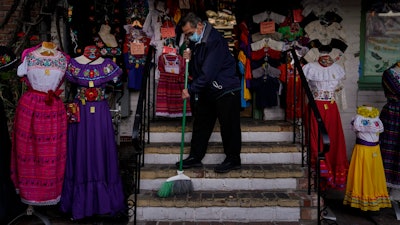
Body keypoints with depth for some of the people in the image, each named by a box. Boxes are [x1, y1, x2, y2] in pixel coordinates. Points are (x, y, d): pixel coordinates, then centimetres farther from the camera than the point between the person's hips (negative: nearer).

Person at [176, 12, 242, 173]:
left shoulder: (214, 41, -22)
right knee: (201, 123, 13)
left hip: (226, 89, -9)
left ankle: (233, 159, 14)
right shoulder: (195, 42, 6)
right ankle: (195, 157, 24)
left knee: (229, 126, 0)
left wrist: (191, 89, -22)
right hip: (207, 90, 9)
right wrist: (189, 58, -5)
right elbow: (196, 69, 17)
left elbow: (208, 72, -27)